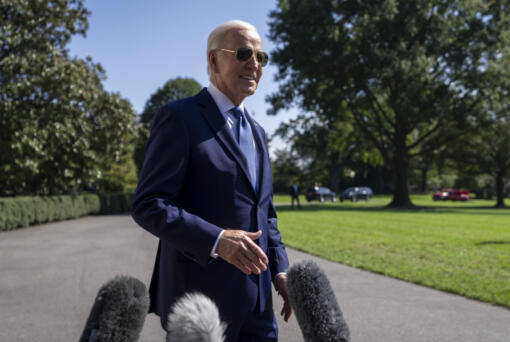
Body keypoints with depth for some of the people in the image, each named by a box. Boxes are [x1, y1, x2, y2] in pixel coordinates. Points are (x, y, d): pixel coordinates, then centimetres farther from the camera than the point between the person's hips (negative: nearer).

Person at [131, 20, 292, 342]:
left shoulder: (256, 132, 16)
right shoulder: (179, 118, -7)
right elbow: (148, 206, -15)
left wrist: (279, 270, 8)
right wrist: (217, 240, -26)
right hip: (200, 295, -7)